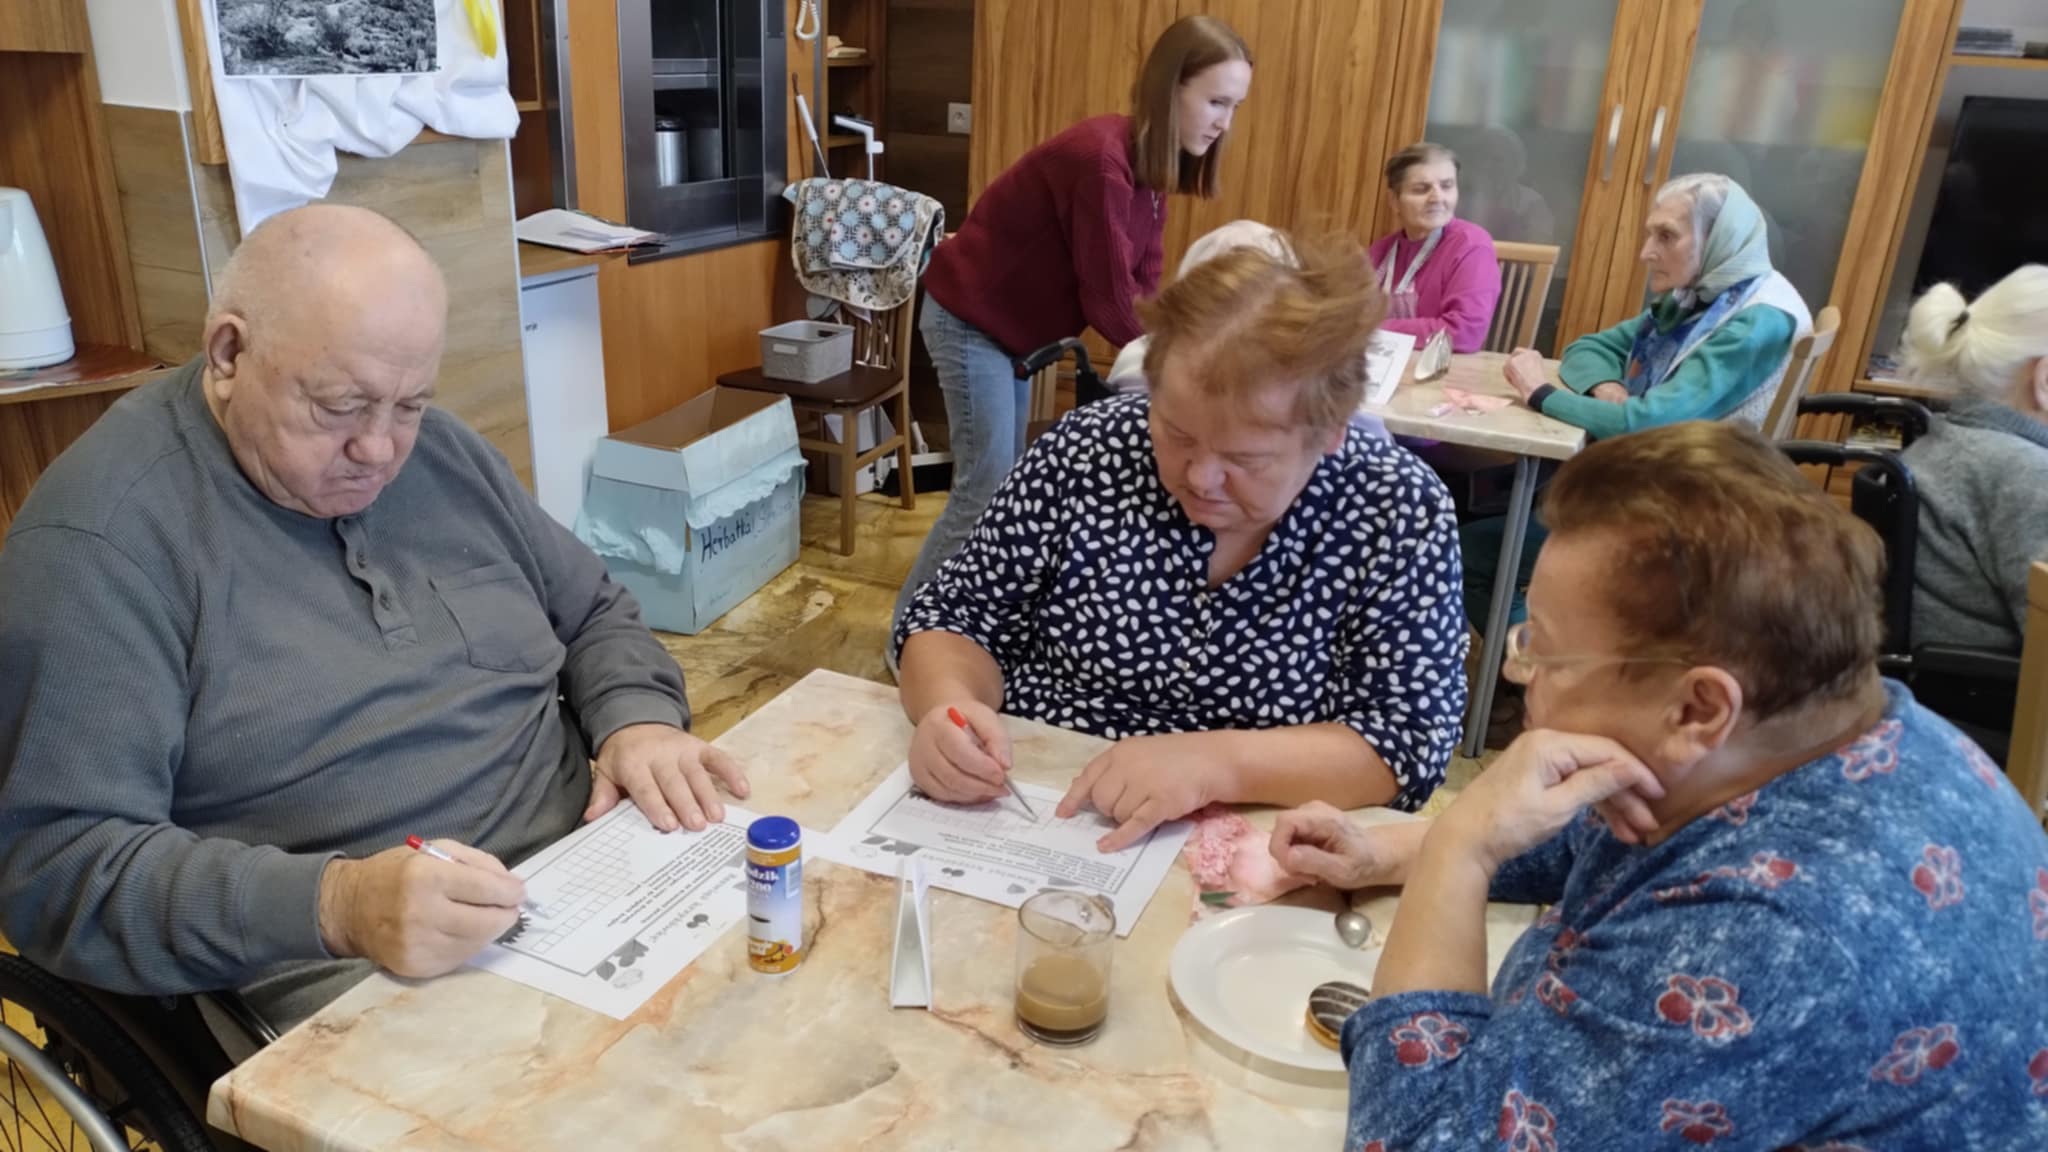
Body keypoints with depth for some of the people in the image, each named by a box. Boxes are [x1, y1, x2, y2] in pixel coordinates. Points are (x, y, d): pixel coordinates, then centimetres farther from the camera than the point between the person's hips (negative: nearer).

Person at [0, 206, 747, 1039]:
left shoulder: (440, 451, 9)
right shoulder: (101, 537, -10)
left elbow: (594, 616, 17)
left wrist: (639, 718, -5)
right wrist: (335, 908, -28)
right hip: (353, 973, -5)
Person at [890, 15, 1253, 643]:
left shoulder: (1149, 167, 2)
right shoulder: (1101, 160, -28)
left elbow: (1143, 285, 0)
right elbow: (1108, 299, -26)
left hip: (1015, 325, 10)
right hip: (969, 321, -10)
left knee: (1008, 482, 12)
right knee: (985, 489, -8)